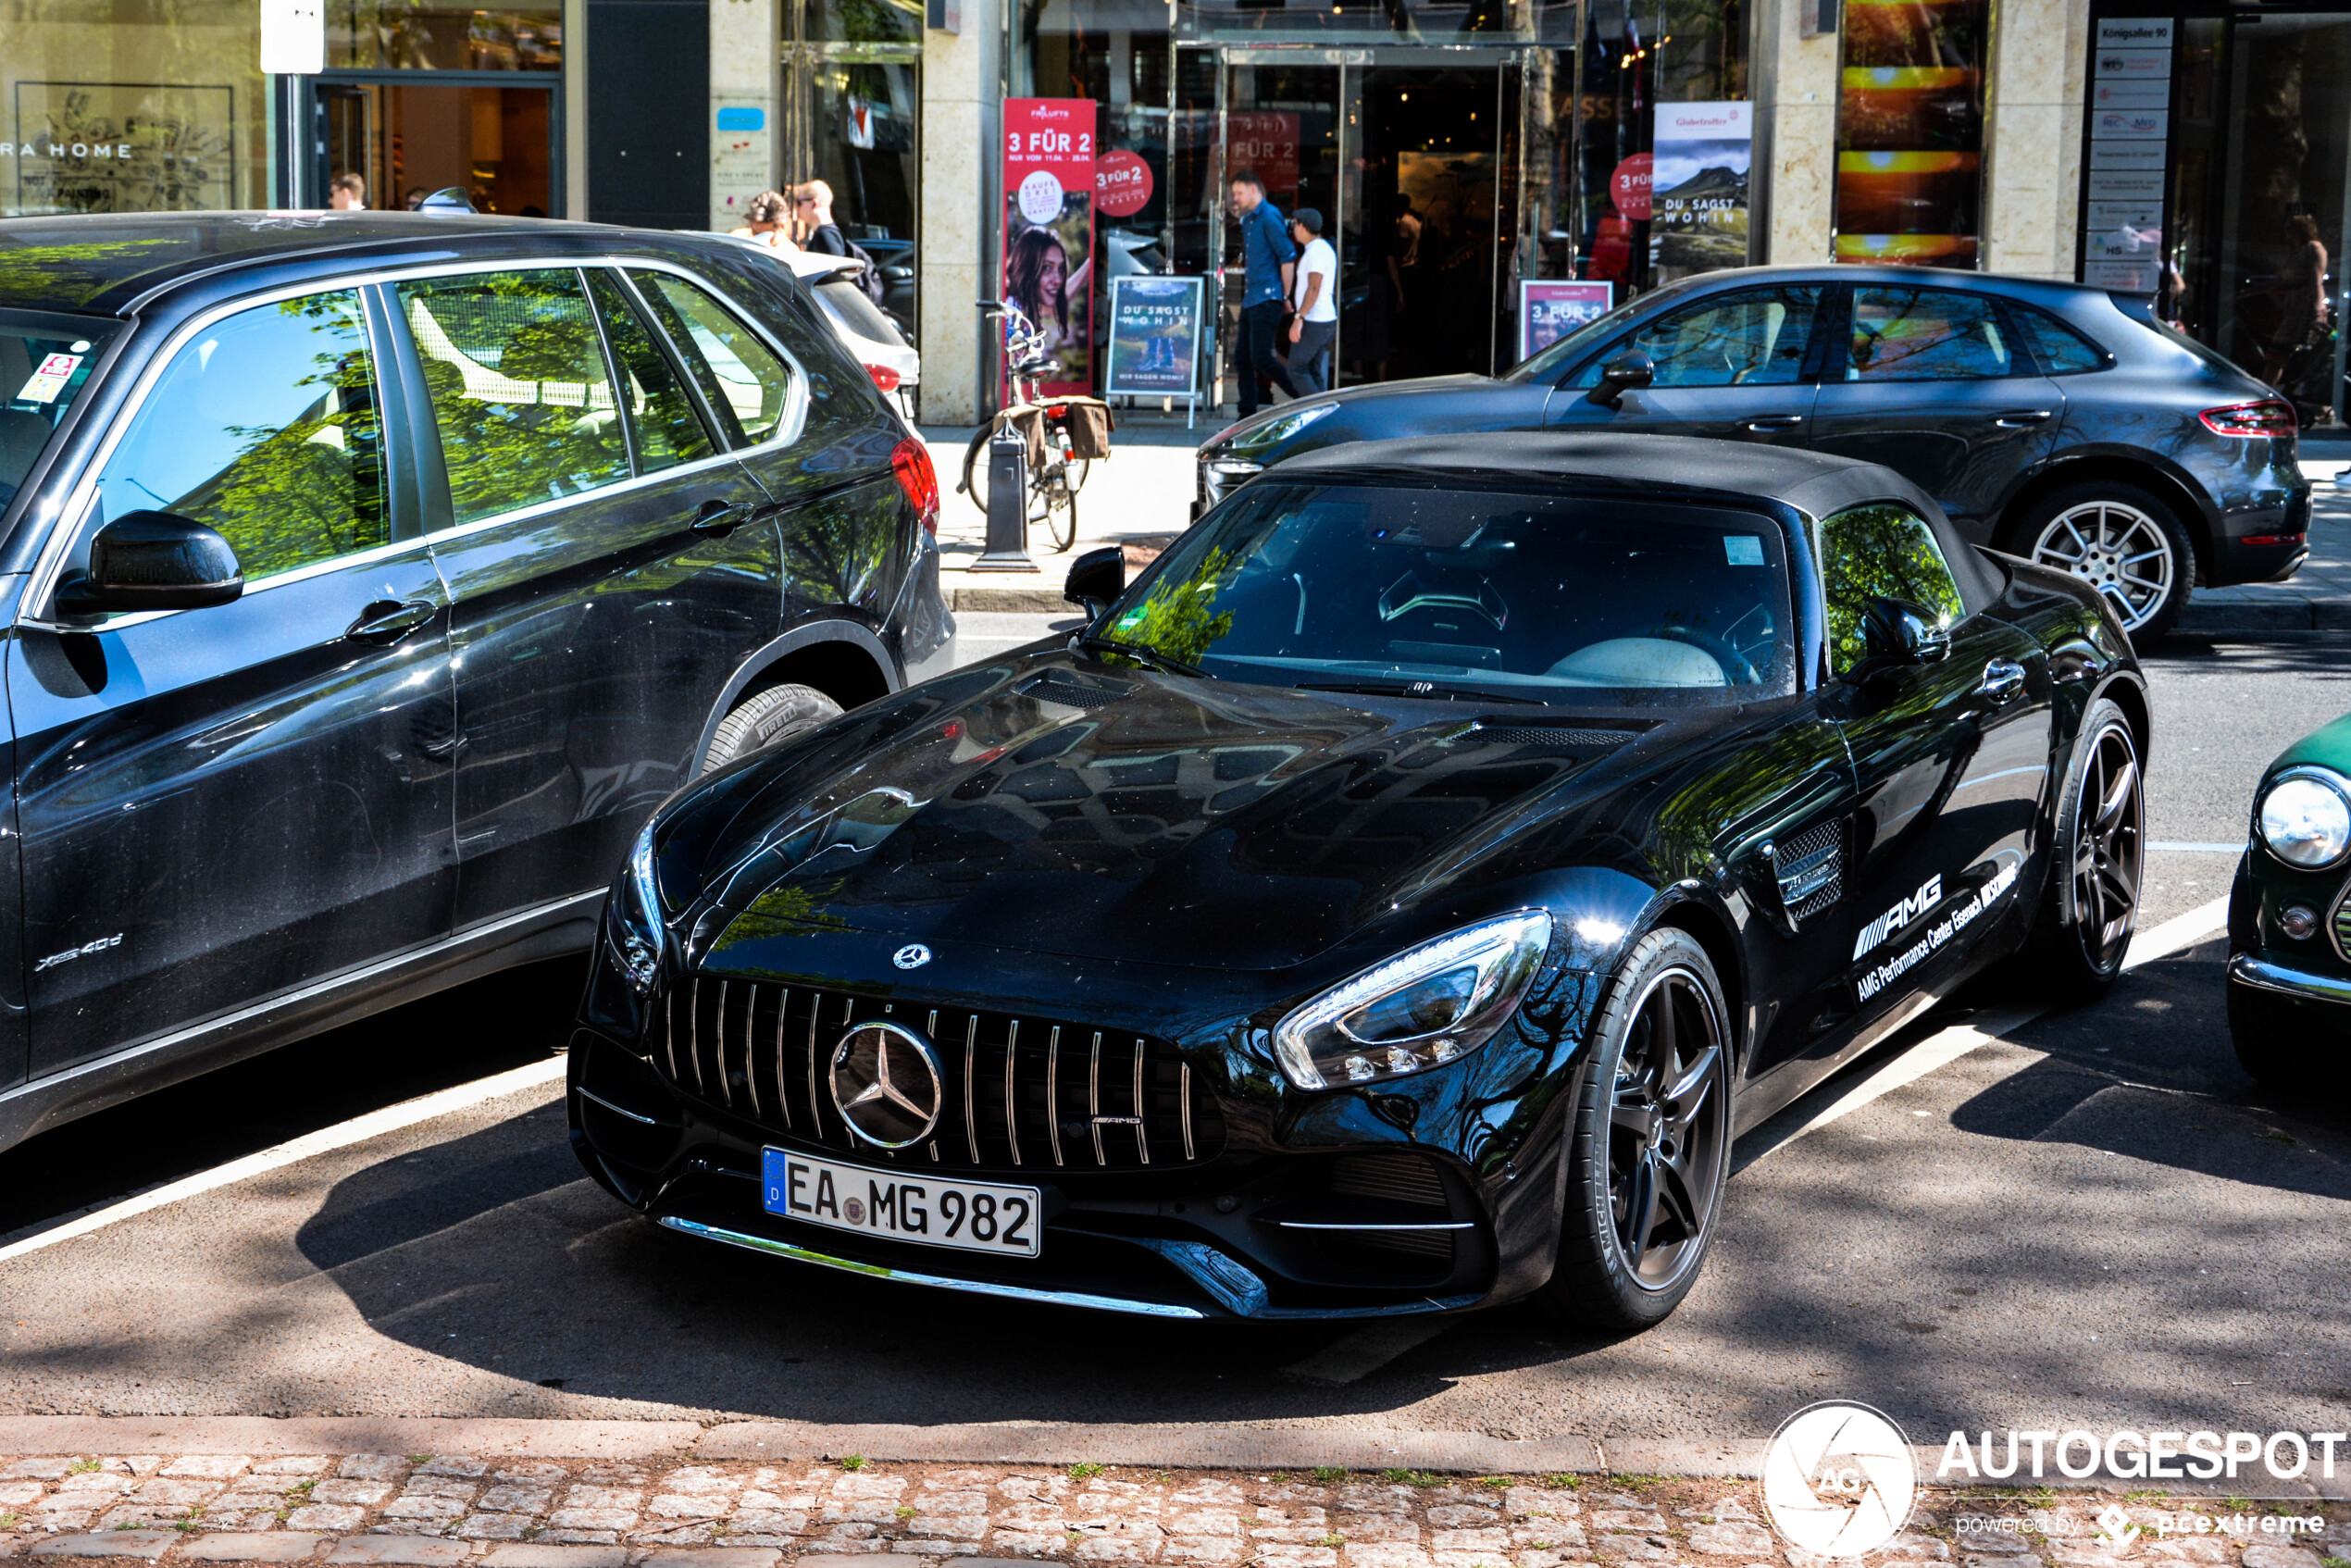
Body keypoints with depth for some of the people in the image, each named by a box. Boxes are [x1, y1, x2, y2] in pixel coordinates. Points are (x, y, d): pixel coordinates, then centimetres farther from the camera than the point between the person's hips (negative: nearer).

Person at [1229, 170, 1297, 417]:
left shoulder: (1269, 217, -12)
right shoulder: (1248, 220, 17)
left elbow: (1288, 257, -15)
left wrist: (1285, 296, -12)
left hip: (1267, 299, -10)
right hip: (1250, 299, 10)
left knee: (1261, 358, -13)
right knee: (1243, 358, 7)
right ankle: (1247, 415, 12)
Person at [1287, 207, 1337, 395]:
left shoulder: (1316, 251, -14)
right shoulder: (1325, 248, 18)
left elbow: (1314, 288, -22)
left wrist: (1299, 318, -24)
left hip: (1314, 323, -10)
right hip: (1327, 321, 10)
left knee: (1296, 370, -8)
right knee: (1317, 373, 9)